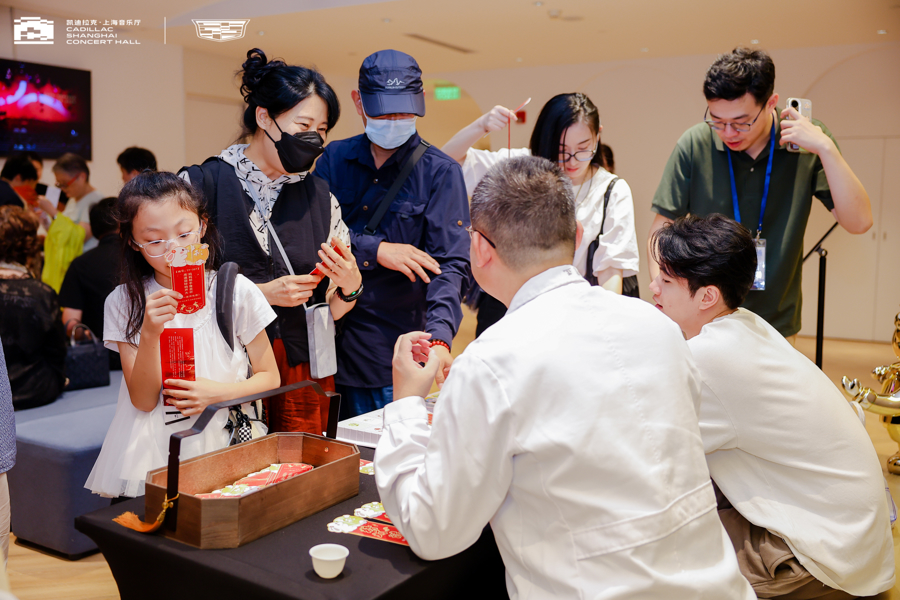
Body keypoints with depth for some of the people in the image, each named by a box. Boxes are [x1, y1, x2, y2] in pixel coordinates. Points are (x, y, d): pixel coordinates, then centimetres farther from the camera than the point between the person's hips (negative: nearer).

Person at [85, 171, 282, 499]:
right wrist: (150, 333, -18)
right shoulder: (124, 303, 1)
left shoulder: (236, 291, 0)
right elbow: (143, 401, -4)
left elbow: (269, 378, 7)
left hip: (223, 450, 0)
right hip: (149, 459, 1)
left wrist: (218, 392, -10)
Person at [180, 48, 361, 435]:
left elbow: (330, 311, 11)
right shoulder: (200, 185, -4)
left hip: (304, 378, 4)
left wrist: (349, 287, -10)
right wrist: (262, 292, -15)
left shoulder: (320, 197, 10)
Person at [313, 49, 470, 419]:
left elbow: (449, 263, -13)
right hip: (333, 348, 3)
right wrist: (375, 250, -16)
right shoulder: (335, 159, 7)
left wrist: (439, 337, -28)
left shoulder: (440, 173, -3)